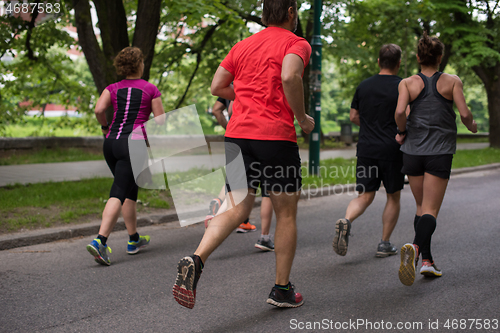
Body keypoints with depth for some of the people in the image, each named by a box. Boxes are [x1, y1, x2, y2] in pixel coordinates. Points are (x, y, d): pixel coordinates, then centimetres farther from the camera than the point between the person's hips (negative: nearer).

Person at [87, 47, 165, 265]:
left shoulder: (113, 88, 11)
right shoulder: (151, 89, 4)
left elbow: (98, 110, -4)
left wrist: (105, 127, 13)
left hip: (111, 143, 5)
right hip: (133, 144, -5)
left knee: (130, 190, 20)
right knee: (118, 193, -11)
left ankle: (134, 240, 27)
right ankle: (100, 241, -26)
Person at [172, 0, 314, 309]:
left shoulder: (243, 46, 18)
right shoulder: (297, 44, 0)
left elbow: (217, 86, 17)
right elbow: (289, 76, -21)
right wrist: (302, 117, -8)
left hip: (237, 135, 5)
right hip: (276, 136, -5)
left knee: (236, 208, 6)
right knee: (286, 213, 10)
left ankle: (196, 260, -19)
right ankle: (282, 289, 17)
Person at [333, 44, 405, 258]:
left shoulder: (364, 85, 7)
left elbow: (353, 117, 13)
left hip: (366, 149, 3)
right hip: (392, 150, -3)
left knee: (365, 195, 6)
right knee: (393, 197, 13)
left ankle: (346, 220, -24)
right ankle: (384, 244, 14)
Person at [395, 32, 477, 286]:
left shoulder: (408, 83, 3)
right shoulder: (452, 81, 2)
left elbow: (400, 111, -13)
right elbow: (464, 113, -6)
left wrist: (401, 132, 4)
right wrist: (472, 126, 16)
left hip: (413, 150, 2)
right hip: (440, 151, -2)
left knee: (421, 207, 16)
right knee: (430, 211, -5)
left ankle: (427, 260, 12)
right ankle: (415, 247, -32)